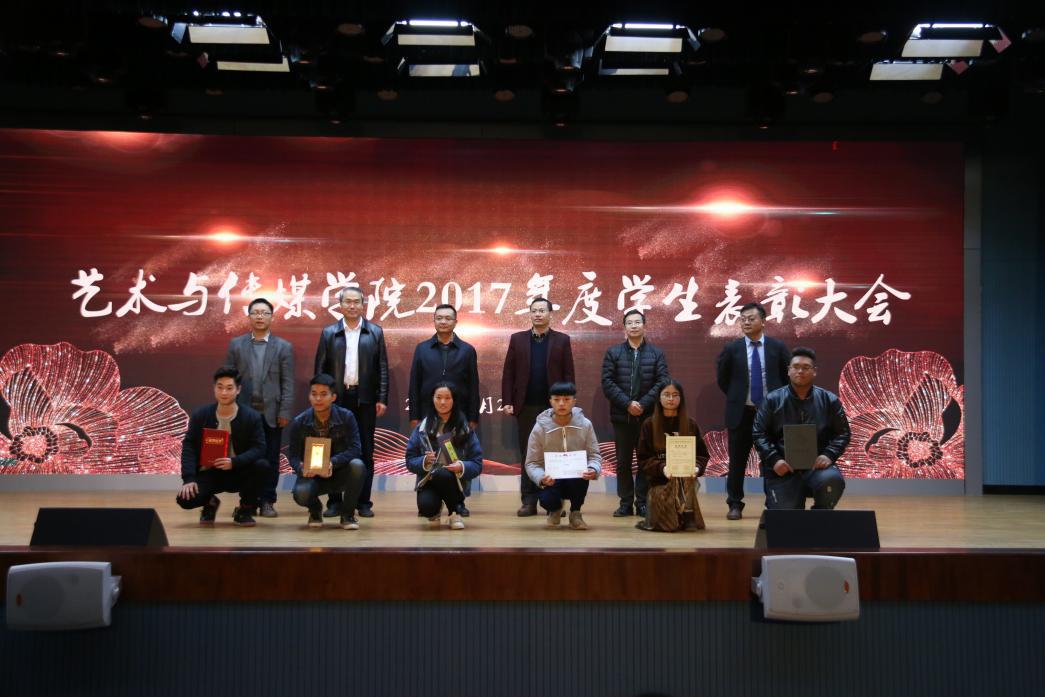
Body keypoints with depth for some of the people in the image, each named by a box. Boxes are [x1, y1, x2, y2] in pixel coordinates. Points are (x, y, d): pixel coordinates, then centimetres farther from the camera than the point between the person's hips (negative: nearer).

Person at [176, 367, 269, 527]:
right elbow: (189, 447, -7)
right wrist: (188, 479, -22)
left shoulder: (252, 417, -7)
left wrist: (234, 462, -32)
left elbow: (258, 448, -14)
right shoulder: (200, 415, -2)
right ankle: (210, 504, 15)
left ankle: (245, 509, -4)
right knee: (185, 499, -24)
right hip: (209, 473, 1)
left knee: (262, 466, -30)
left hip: (238, 473, -1)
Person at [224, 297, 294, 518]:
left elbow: (287, 383, 0)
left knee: (270, 459, 2)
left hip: (271, 413, -1)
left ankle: (267, 502, 10)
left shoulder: (283, 347, 4)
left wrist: (285, 412, -6)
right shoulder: (236, 344, 9)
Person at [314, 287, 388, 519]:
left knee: (365, 451, 3)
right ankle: (335, 501, 9)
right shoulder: (329, 333, 7)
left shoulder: (375, 332, 6)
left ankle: (363, 502, 9)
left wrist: (382, 399, -3)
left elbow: (382, 368, 4)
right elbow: (320, 368, 6)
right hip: (336, 398, 0)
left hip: (365, 399, 0)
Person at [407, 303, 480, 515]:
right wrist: (414, 416, 1)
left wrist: (473, 418, -1)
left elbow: (473, 387, 4)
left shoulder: (467, 350, 5)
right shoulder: (422, 349, 8)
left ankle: (459, 501, 7)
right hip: (429, 415, 1)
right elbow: (414, 385, 7)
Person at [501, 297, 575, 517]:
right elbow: (508, 373, 5)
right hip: (526, 407, 1)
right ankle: (529, 501, 8)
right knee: (527, 455, 4)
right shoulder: (518, 339, 8)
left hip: (554, 406, -1)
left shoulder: (562, 340, 5)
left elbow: (568, 375, 2)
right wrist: (507, 402, -3)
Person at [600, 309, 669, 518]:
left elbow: (662, 382, -3)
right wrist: (627, 404, -13)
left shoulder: (657, 354, 6)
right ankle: (625, 503, 10)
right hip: (621, 416, 0)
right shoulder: (613, 352, 5)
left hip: (648, 416, 0)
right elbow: (607, 382, -3)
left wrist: (643, 404, -14)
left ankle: (643, 502, 9)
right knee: (623, 461, 4)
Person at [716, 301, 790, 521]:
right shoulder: (732, 349, -1)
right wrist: (736, 398, 8)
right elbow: (722, 379, 11)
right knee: (737, 461, 3)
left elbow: (787, 376, 11)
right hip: (741, 412, 0)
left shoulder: (777, 347, 0)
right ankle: (735, 505, 13)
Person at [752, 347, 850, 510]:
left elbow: (842, 433, 8)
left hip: (817, 466, 1)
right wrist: (774, 459, -14)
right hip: (783, 470, 0)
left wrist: (829, 455, -12)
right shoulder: (773, 400, 4)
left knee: (832, 480, -34)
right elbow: (759, 433, 1)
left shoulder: (829, 400, 6)